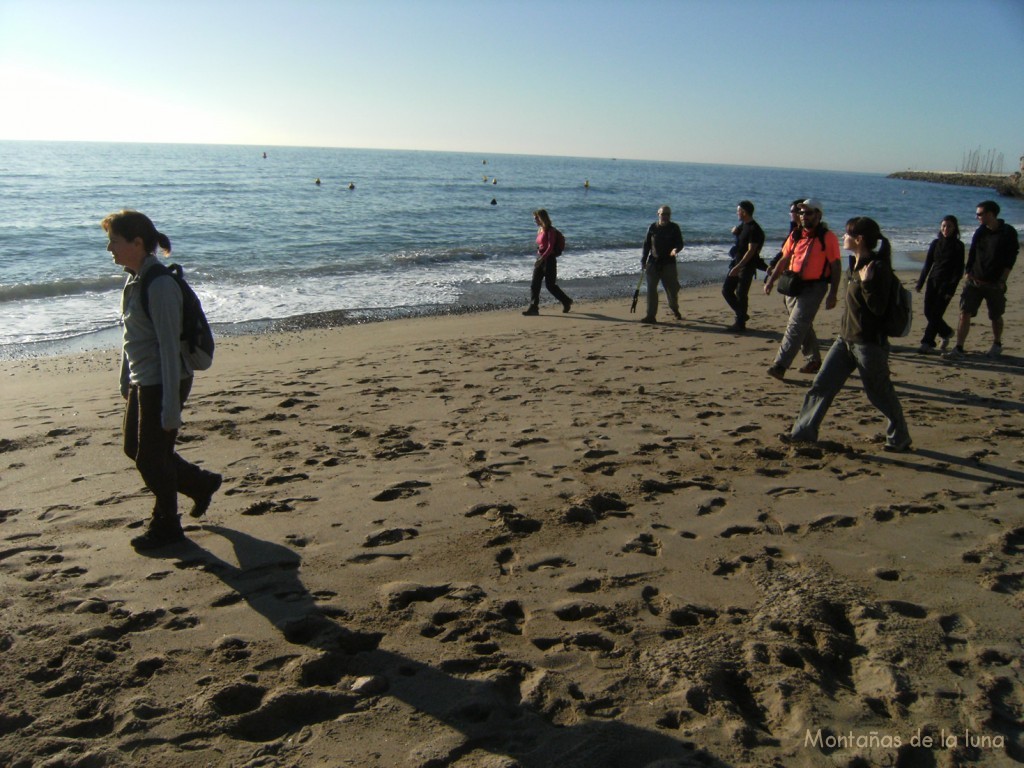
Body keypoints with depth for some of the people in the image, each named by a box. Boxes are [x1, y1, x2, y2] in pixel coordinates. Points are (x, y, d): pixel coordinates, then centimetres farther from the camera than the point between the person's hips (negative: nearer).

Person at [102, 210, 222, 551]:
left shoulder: (159, 285, -22)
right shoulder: (134, 280, 7)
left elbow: (169, 347, -23)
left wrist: (171, 406, -23)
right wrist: (125, 380, 23)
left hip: (162, 383, -9)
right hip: (141, 382, 9)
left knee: (151, 458, 4)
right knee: (135, 447, 19)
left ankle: (166, 527, 25)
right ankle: (201, 484, 35)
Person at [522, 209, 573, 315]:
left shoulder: (550, 230, -13)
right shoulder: (540, 230, 12)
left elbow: (550, 247, -21)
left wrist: (542, 259, -30)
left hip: (549, 259, -8)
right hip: (541, 259, 8)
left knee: (550, 285, -1)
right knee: (534, 284, 0)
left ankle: (566, 301, 18)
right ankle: (534, 308, 0)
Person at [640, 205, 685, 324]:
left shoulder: (674, 228, 2)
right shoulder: (652, 228, 4)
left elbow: (680, 243, 0)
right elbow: (646, 245, 9)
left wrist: (676, 249, -23)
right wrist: (643, 261, 4)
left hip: (669, 263, -1)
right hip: (653, 262, 1)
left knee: (672, 289, 6)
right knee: (651, 289, -6)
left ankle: (675, 309, 34)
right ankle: (651, 315, -3)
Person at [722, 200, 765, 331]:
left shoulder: (754, 229, -17)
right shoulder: (743, 225, 11)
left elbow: (751, 251, -23)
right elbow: (736, 233, 34)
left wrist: (738, 267, -27)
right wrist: (735, 231, 9)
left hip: (747, 266, -9)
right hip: (737, 263, 9)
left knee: (741, 295, -6)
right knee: (726, 290, 9)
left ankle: (740, 323, 3)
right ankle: (742, 314, 21)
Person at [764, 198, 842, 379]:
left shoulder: (827, 237, -7)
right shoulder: (795, 235, 10)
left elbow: (836, 266, -7)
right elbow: (784, 260, 16)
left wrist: (833, 294, -10)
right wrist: (771, 281, 5)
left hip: (814, 287, -6)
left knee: (796, 326, -13)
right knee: (803, 325, 16)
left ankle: (780, 366, -18)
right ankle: (813, 361, 31)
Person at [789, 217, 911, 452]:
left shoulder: (877, 268, -17)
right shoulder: (857, 265, 9)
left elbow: (879, 308, -23)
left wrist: (866, 282, -29)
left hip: (869, 343, -9)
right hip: (846, 339, 9)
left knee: (881, 394, 6)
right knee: (821, 386, 6)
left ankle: (900, 439, 25)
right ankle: (803, 433, 12)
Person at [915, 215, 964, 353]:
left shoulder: (958, 246, -4)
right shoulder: (935, 243, 8)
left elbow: (959, 269, -6)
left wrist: (951, 289, -13)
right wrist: (920, 283, 7)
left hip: (946, 284, -5)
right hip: (932, 281, 5)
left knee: (936, 314, -7)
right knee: (928, 312, 4)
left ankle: (927, 343, -2)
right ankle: (946, 333, 29)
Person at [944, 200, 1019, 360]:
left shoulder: (1008, 233, -6)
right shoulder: (980, 232, 6)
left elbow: (1011, 259, -8)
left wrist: (1002, 281, -13)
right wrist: (967, 272, -2)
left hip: (994, 284, -3)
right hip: (974, 281, 3)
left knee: (996, 317, 12)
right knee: (965, 314, -8)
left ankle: (997, 345, 33)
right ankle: (959, 349, -9)